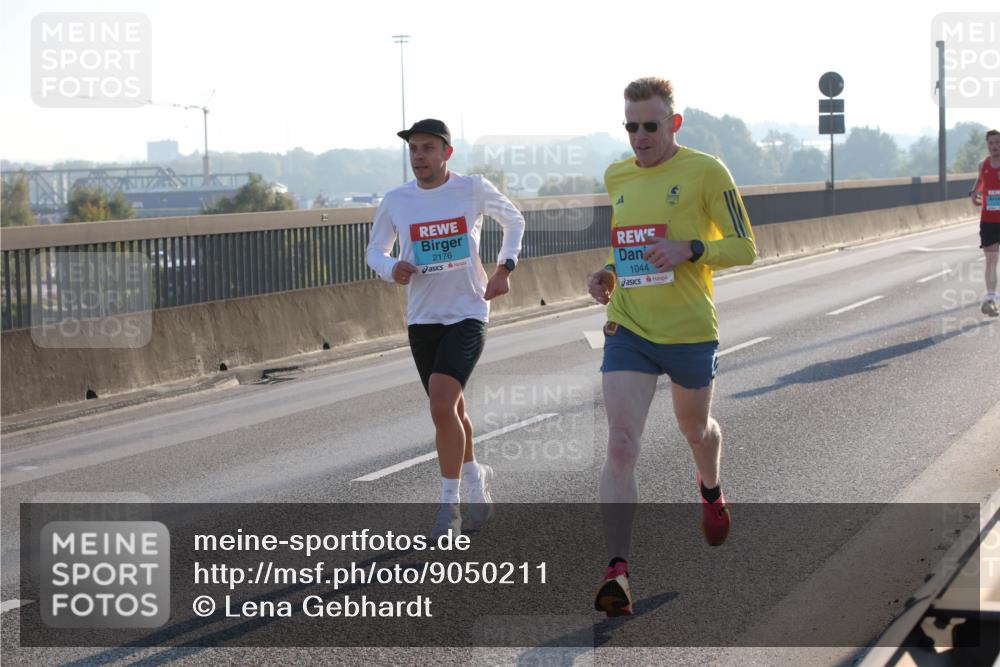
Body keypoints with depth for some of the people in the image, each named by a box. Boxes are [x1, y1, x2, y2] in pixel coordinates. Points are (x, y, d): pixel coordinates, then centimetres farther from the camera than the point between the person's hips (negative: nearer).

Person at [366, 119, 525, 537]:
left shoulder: (474, 189, -4)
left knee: (442, 408, -20)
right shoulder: (396, 201, 1)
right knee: (451, 411, 14)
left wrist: (505, 267, 4)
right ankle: (475, 479, 39)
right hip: (422, 319, 4)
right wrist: (392, 268, -9)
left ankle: (449, 502, -8)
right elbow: (375, 250, 13)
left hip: (467, 314, -4)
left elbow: (514, 221, 15)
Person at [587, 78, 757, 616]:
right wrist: (609, 273, 6)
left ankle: (710, 491, 57)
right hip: (627, 330, 3)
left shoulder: (705, 171, -7)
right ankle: (617, 571, -18)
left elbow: (744, 247, -6)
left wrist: (690, 249, -22)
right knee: (620, 445, -13)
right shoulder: (616, 177, 9)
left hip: (689, 331, -2)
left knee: (695, 429, 21)